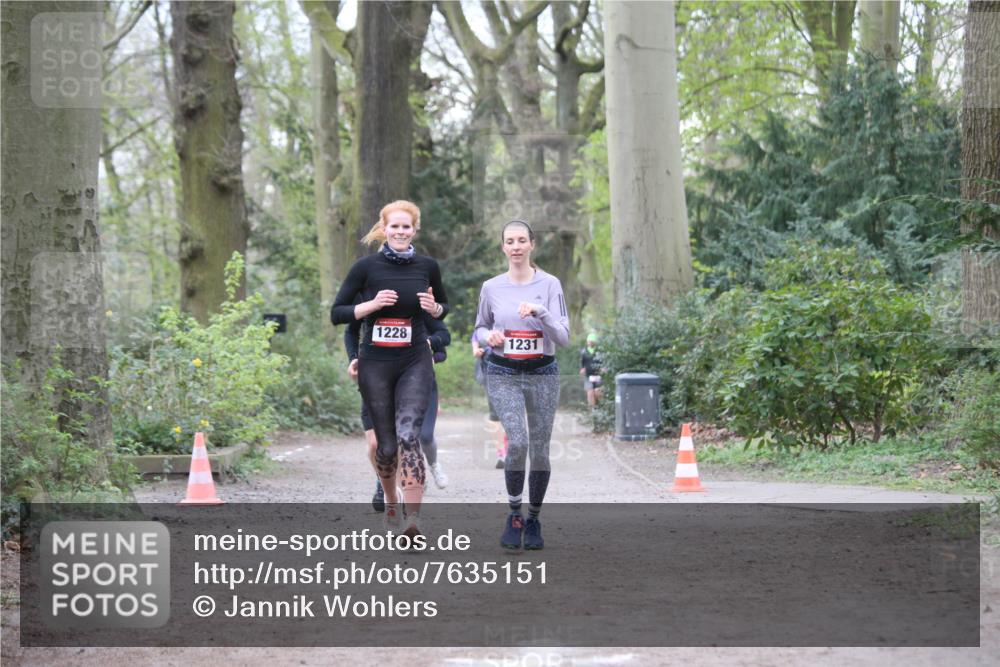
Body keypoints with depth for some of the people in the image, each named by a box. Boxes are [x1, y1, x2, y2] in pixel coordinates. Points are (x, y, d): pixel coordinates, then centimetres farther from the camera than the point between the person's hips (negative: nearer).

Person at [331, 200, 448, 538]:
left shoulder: (427, 266, 3)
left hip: (415, 362, 0)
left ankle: (413, 520, -24)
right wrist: (372, 304, -16)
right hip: (375, 364, 0)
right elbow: (337, 313, -1)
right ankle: (391, 500, 36)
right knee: (387, 445, 6)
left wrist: (433, 308, -4)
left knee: (408, 435, -19)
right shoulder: (367, 267, -3)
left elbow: (444, 307, 19)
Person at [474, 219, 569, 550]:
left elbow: (563, 337, -7)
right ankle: (514, 514, -3)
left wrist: (540, 312, -24)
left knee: (539, 451, 3)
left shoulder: (550, 284, -2)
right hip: (503, 375, 0)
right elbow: (480, 328, 16)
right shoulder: (491, 288, 2)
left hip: (543, 374, 1)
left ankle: (534, 519, 22)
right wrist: (488, 337, -7)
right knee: (517, 442, -20)